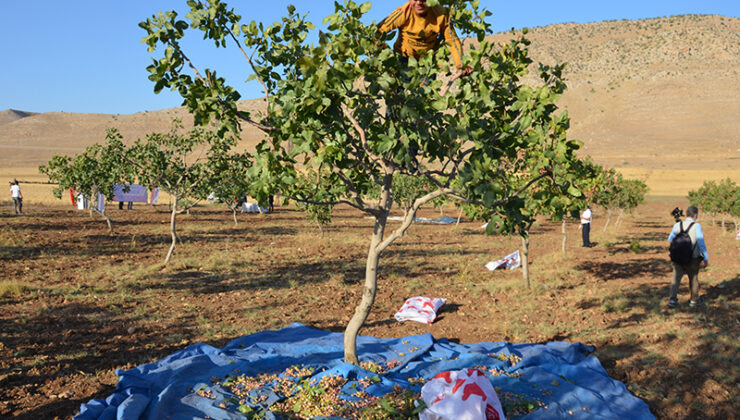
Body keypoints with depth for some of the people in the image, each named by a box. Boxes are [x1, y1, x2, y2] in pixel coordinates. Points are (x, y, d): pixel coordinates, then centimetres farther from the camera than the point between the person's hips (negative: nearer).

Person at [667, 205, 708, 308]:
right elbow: (701, 243, -18)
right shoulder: (696, 226, -16)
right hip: (693, 260, -2)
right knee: (693, 279, 16)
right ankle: (694, 300, 30)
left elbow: (670, 239, 5)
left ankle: (672, 300, -1)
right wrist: (706, 258, -10)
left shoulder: (677, 225, -5)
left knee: (676, 279, 9)